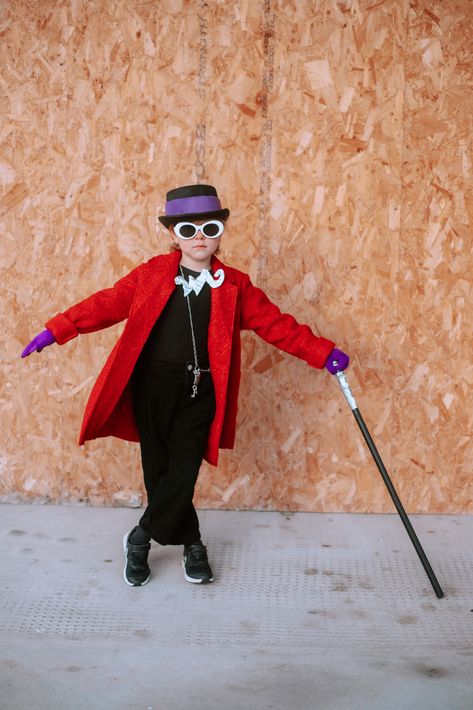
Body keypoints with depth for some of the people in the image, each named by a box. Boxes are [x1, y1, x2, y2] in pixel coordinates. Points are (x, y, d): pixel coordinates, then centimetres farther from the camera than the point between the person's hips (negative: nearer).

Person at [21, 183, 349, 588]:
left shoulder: (234, 286, 2)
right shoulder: (151, 275, 1)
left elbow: (276, 324, 1)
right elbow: (108, 304, 2)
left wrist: (324, 354, -4)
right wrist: (57, 330, -3)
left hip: (200, 392, 0)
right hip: (152, 385, 0)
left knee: (183, 472, -6)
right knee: (159, 470, 6)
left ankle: (140, 540, 16)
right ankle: (192, 545, 25)